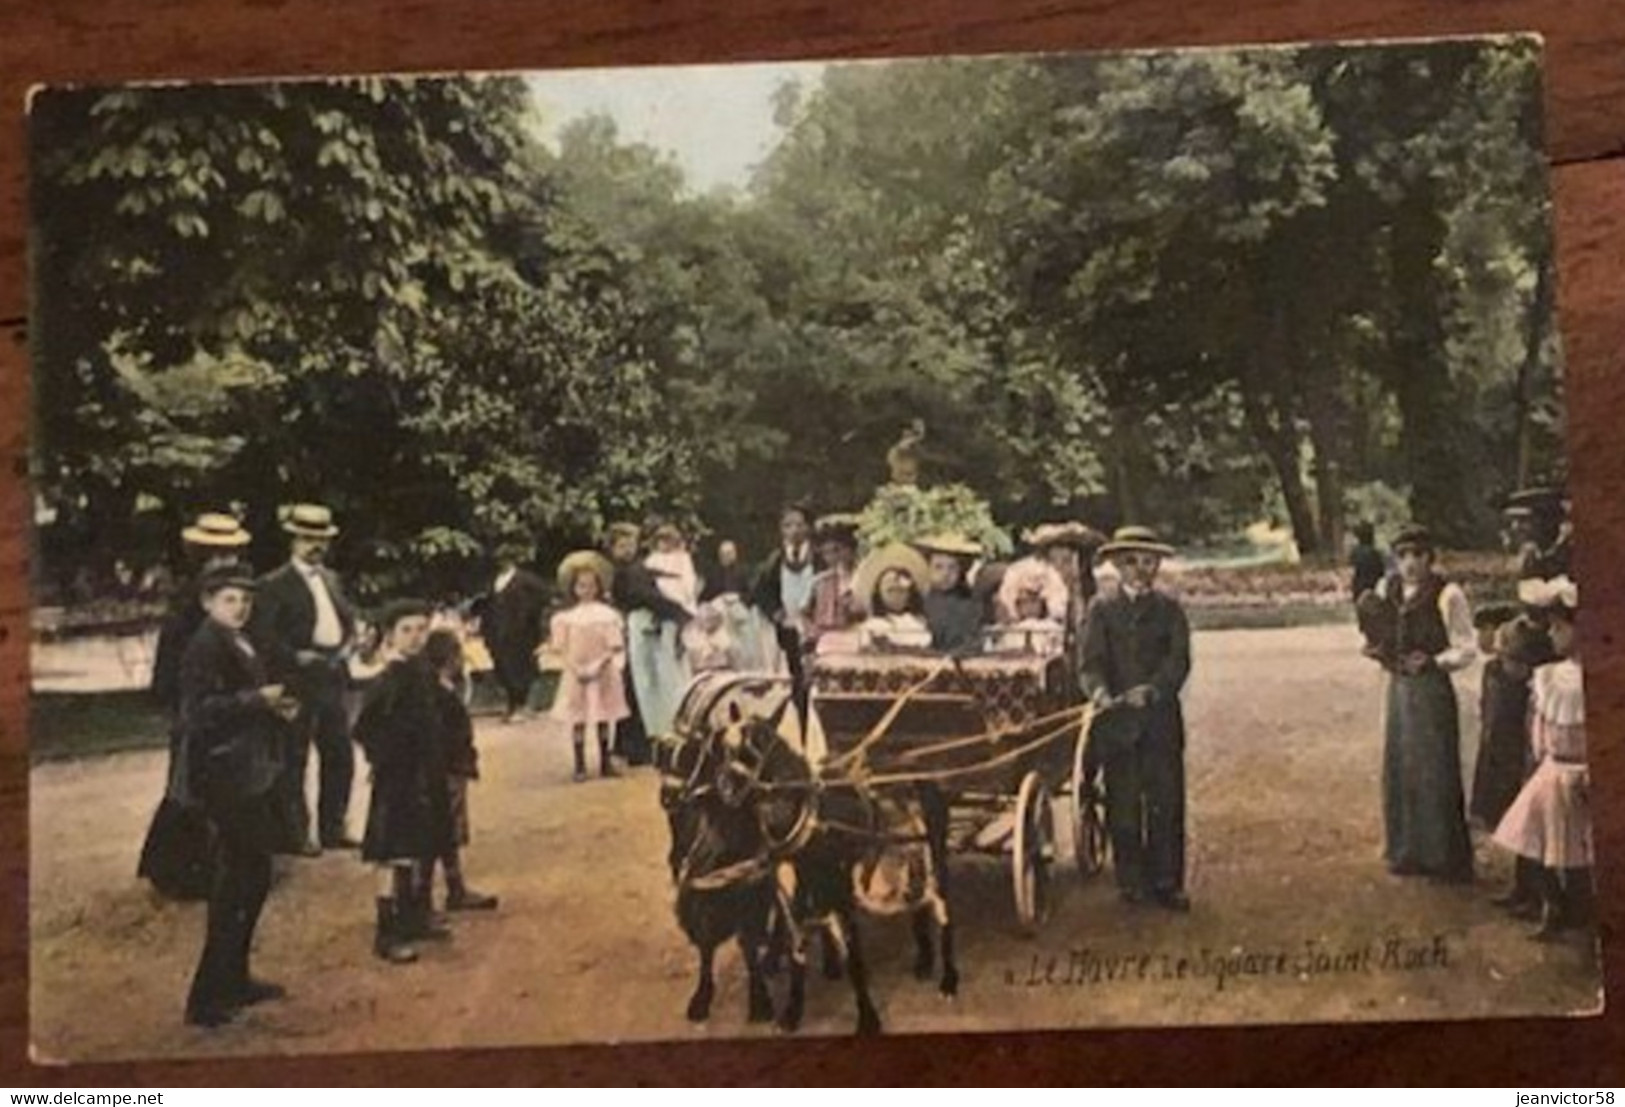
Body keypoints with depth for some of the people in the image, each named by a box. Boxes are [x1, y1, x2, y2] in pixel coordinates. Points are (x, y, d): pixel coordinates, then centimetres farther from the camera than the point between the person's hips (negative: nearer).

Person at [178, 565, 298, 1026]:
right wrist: (257, 699, -26)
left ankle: (232, 979, 29)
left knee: (253, 876, 16)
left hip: (251, 774, 10)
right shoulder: (204, 647, -14)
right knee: (237, 882, -5)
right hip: (226, 776, -10)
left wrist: (275, 706, 6)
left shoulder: (239, 644, 15)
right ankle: (208, 996, 2)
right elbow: (200, 711, -23)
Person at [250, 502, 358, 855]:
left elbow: (348, 616, 23)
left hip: (331, 677, 7)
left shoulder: (331, 579, 15)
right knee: (293, 761, 1)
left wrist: (346, 644, 5)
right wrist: (296, 656, -19)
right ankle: (294, 834, 11)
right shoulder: (275, 585, -8)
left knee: (340, 756, 12)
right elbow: (262, 634, -15)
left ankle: (333, 828, 25)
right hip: (296, 680, -7)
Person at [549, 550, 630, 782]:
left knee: (604, 717, 8)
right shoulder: (566, 617, -2)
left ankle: (605, 762, 18)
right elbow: (561, 649, -3)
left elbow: (615, 647, -6)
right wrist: (576, 669, -15)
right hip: (576, 674, 0)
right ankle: (580, 765, 10)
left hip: (602, 674, 0)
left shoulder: (607, 615, -4)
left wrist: (598, 666, -17)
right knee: (578, 719, 2)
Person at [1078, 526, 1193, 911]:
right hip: (1116, 721, -1)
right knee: (1123, 804, 3)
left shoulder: (1170, 609, 10)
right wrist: (1100, 693, -25)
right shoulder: (1102, 609, 7)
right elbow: (1090, 662, -4)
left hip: (1161, 718, 1)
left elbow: (1179, 661, -2)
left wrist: (1150, 690, -21)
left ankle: (1166, 883, 9)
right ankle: (1130, 883, 12)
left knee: (1166, 803, 1)